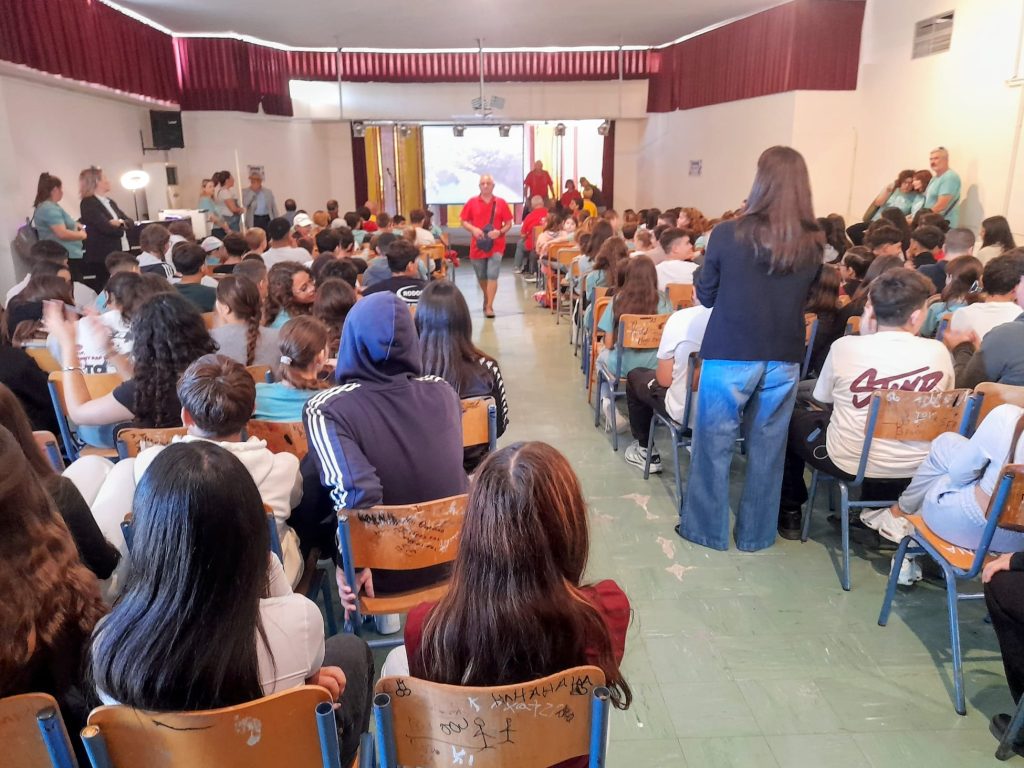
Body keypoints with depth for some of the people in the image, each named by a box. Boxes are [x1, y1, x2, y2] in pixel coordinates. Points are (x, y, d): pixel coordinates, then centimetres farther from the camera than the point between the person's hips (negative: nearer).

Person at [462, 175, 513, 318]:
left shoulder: (501, 203, 1)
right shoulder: (472, 202, 2)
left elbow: (509, 224, 3)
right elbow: (464, 222, 5)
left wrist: (500, 232, -16)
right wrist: (473, 229, -15)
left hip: (496, 245, -2)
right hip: (477, 245, 2)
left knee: (492, 276, -12)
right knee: (481, 276, 14)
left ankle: (489, 307, -9)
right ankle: (487, 298, 39)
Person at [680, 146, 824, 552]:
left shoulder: (728, 234, -11)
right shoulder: (812, 244, -2)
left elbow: (705, 295, 0)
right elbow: (807, 295, 13)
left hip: (730, 354, -3)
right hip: (784, 359, 3)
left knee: (714, 444, 11)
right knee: (767, 447, 14)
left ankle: (706, 528, 22)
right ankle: (756, 533, 27)